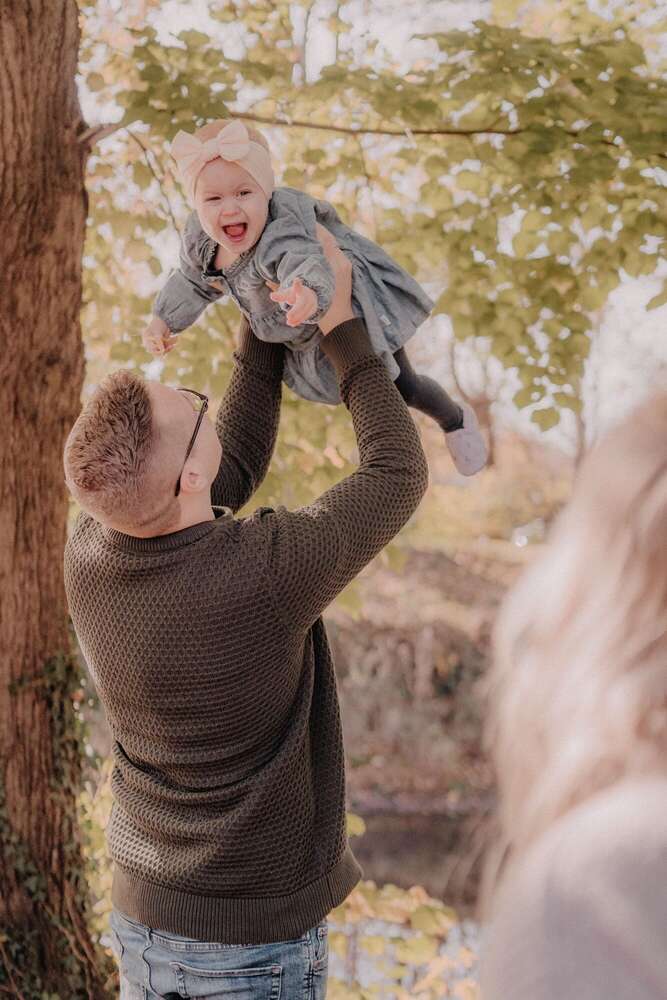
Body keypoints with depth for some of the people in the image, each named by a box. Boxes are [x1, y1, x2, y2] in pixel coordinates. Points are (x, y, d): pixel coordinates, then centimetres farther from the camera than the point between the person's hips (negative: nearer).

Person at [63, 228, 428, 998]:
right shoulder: (267, 571, -33)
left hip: (145, 915, 6)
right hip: (260, 936, -6)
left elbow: (235, 466, 5)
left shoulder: (89, 555, -14)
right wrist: (338, 321, -10)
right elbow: (399, 478, -14)